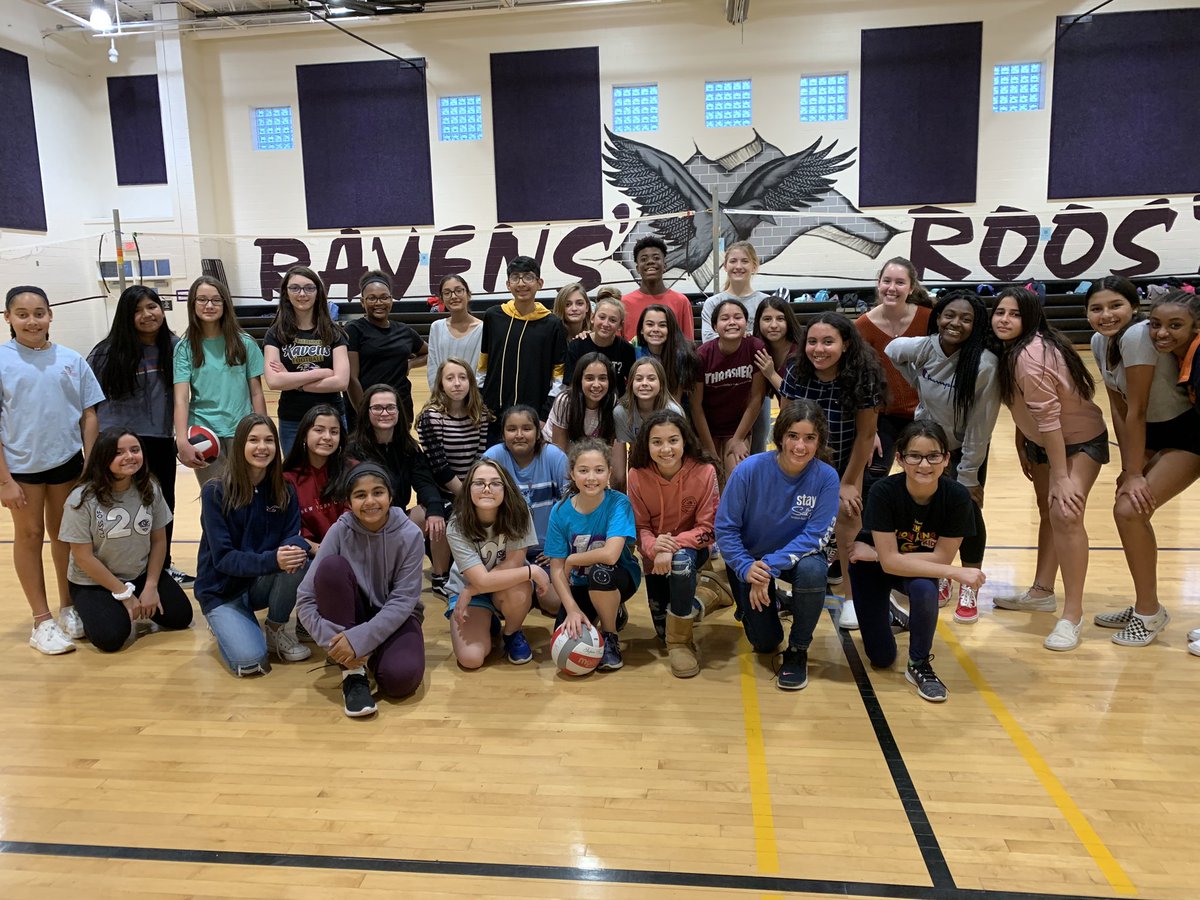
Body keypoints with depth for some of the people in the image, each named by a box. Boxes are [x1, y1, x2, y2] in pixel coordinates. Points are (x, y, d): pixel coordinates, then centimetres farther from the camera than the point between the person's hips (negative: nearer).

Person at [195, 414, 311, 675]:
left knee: (297, 563, -30)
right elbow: (223, 557, -20)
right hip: (223, 590, -3)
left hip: (262, 583, 4)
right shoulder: (215, 492, -15)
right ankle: (227, 625, 11)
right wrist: (271, 559, -37)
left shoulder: (284, 492, -4)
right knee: (250, 660, -25)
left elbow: (293, 536, -8)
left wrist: (296, 547, -35)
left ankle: (276, 628, -2)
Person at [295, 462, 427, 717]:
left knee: (400, 677, -33)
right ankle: (353, 672, -19)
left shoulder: (409, 534, -17)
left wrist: (360, 639, -30)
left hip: (396, 618, -1)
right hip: (353, 614, 1)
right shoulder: (340, 531, -15)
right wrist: (335, 642, -30)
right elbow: (305, 599, -17)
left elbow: (403, 600, -19)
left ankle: (370, 656, 6)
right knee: (332, 566, -29)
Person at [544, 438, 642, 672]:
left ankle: (611, 637, -9)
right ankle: (612, 612, 18)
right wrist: (572, 608, -23)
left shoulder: (618, 503, -22)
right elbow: (557, 569, -11)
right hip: (580, 585, 4)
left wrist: (571, 560, -20)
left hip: (619, 578, -3)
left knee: (600, 573, -37)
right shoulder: (561, 511, -13)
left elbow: (610, 555, -36)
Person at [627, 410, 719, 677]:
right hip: (655, 554, 3)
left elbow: (706, 528, -17)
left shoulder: (704, 471, -21)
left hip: (692, 547, -2)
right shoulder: (638, 475, -15)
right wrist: (653, 547, -32)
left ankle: (680, 643, -20)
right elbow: (640, 527, -9)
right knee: (663, 631, 4)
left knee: (681, 560, -39)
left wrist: (673, 546, -33)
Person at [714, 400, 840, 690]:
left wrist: (771, 566, -33)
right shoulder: (749, 470, -23)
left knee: (813, 569, -36)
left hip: (798, 554, 0)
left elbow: (816, 535, -23)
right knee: (764, 643, -2)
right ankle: (772, 601, 36)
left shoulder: (826, 477, -21)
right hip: (750, 559, 0)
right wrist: (745, 568, -32)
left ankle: (798, 650, -10)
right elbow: (724, 528, -17)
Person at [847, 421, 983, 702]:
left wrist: (877, 554, -24)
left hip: (920, 566, 1)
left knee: (924, 589, -35)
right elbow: (889, 561, -31)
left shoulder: (956, 496, -26)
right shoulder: (884, 492, -31)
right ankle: (885, 614, 34)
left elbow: (942, 557, -21)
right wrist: (956, 572, -37)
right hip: (873, 565, -1)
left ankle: (919, 665, -9)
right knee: (882, 657, 0)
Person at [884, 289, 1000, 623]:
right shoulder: (924, 347, -20)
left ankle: (968, 590, 10)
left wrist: (969, 477, -18)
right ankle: (938, 578, 24)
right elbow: (891, 351, 5)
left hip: (966, 448, -3)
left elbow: (980, 428, -23)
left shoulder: (984, 365, -29)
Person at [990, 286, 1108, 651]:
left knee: (1065, 514, -22)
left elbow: (1048, 416, -32)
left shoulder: (1031, 355, -31)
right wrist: (1022, 446, 11)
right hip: (1043, 441, 10)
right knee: (1047, 512, 18)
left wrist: (1061, 478, -30)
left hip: (1081, 440, -10)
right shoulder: (1008, 349, -4)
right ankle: (1042, 592, 32)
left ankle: (1072, 615, -14)